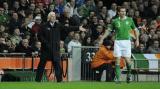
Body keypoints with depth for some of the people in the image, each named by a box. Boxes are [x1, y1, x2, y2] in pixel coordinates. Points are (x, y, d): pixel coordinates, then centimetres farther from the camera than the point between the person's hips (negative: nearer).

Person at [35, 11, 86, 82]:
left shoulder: (58, 26, 6)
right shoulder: (45, 26, -3)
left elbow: (67, 28, 1)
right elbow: (39, 35, -3)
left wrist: (78, 28, -6)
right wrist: (45, 42, -14)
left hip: (55, 49, 2)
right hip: (46, 49, -2)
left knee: (57, 63, -3)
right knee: (42, 64, 5)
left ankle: (59, 79, -3)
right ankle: (38, 79, 13)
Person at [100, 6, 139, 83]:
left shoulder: (129, 20, 6)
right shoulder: (115, 21, 5)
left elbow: (135, 30, 14)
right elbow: (108, 30, 12)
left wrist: (137, 40, 6)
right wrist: (102, 39, 6)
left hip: (126, 41, 0)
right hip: (118, 42, 0)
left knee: (127, 59, -6)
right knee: (117, 60, -5)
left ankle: (129, 73, 23)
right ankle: (118, 78, -3)